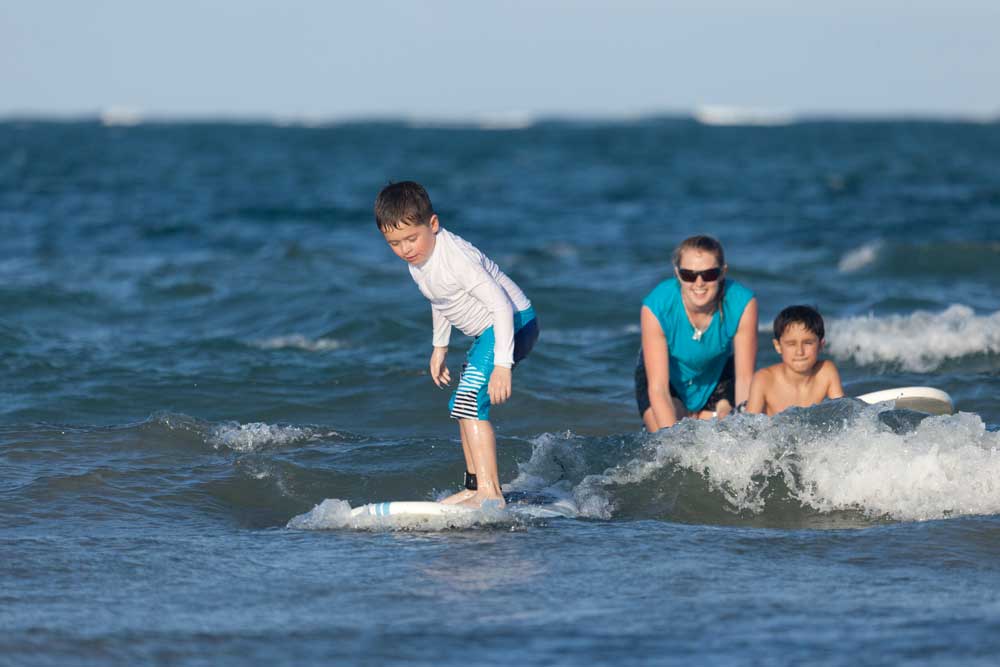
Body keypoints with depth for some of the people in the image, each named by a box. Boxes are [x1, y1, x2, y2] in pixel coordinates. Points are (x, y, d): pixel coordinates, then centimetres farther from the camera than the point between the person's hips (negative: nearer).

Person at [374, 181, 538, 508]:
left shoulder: (456, 257, -28)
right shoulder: (416, 259, 1)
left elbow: (501, 304, -31)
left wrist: (502, 363, -35)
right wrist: (440, 346, 24)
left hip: (514, 323, -11)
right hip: (488, 333, 11)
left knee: (470, 401, -21)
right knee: (462, 407, 18)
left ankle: (490, 492, -25)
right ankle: (475, 488, 28)